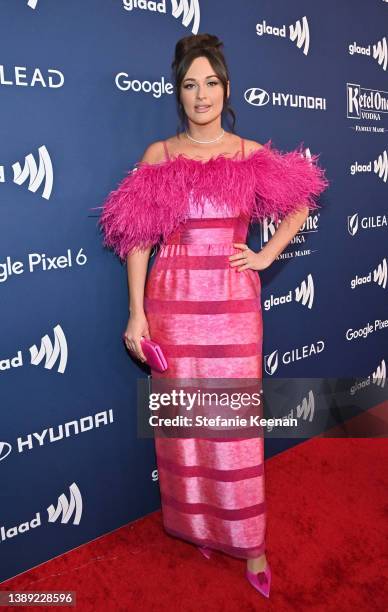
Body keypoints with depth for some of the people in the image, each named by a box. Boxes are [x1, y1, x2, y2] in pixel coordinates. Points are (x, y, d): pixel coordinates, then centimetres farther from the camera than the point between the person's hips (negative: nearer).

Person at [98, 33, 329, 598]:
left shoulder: (251, 155, 6)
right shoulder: (158, 156, 4)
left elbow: (299, 205, 18)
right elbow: (138, 238, 0)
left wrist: (267, 256, 4)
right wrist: (136, 313, -6)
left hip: (232, 301, 0)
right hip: (173, 301, 0)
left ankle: (248, 539, 22)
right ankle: (196, 524, 31)